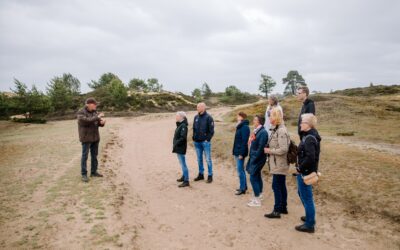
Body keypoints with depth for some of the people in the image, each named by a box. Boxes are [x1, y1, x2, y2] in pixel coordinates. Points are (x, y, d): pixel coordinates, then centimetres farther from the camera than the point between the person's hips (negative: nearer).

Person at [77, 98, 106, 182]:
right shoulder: (80, 113, -11)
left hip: (95, 137, 6)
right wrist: (97, 117, -25)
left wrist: (102, 122, -13)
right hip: (86, 138, -6)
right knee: (85, 156, -2)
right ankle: (84, 174, 4)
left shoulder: (94, 112, 8)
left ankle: (94, 172, 21)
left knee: (94, 155, 11)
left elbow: (98, 123, 10)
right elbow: (86, 121, -27)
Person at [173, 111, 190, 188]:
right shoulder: (179, 125, 12)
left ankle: (186, 181, -1)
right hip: (178, 148, 10)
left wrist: (176, 144, -20)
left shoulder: (183, 126, -17)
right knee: (182, 164, 20)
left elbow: (183, 137, -26)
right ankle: (184, 177, 34)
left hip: (181, 148, -10)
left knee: (183, 164, -5)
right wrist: (175, 145, 8)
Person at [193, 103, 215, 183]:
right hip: (197, 142, 6)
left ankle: (210, 176, 10)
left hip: (205, 142, -6)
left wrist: (207, 139, -13)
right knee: (199, 159, 13)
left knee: (208, 159, 1)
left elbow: (211, 131, -9)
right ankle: (201, 174, 25)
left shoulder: (208, 117, -8)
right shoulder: (196, 117, 9)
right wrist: (194, 138, 7)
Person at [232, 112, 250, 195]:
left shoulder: (244, 127, -17)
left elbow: (244, 141, -21)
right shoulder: (240, 127, 13)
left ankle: (242, 188, 7)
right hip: (237, 151, 10)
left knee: (240, 170, -2)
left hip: (240, 152, -10)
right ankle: (244, 186, 26)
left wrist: (241, 154, -22)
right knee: (241, 170, 16)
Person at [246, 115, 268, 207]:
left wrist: (254, 159, -19)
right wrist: (252, 157, 13)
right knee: (257, 176, 18)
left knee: (253, 177, -6)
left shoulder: (263, 132, -20)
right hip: (254, 157, 9)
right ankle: (259, 195, 33)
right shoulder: (257, 131, 8)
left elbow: (261, 148, -23)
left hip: (258, 159, -9)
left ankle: (257, 200, 4)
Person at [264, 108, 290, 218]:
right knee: (281, 186, 17)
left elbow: (283, 149, -25)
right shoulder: (276, 129, 10)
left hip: (279, 164, -10)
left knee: (276, 186, -3)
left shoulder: (281, 131, -20)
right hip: (279, 163, 10)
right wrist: (269, 148, 4)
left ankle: (277, 211, 6)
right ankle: (283, 207, 29)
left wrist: (269, 151, -17)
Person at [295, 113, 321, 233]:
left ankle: (309, 225, 16)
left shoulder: (309, 138, -22)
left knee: (307, 197, 2)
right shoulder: (311, 135, 8)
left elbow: (310, 157, -31)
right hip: (306, 171, 10)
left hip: (305, 172, -10)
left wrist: (300, 168, -19)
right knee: (302, 193, 25)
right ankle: (310, 216, 42)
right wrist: (301, 167, 10)